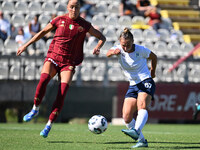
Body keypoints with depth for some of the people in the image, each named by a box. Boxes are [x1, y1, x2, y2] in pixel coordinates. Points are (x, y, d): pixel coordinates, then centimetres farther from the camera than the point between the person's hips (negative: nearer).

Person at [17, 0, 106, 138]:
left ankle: (49, 125, -7)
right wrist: (26, 45, 16)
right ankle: (35, 110, -6)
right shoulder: (59, 20, 4)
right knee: (43, 80, -29)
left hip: (69, 63, 0)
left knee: (62, 93, -17)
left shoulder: (84, 25, 3)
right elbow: (43, 32, 16)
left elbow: (102, 37, 13)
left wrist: (98, 47, -8)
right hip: (53, 57, 0)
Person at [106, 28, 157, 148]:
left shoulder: (140, 50, -9)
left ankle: (136, 131, -55)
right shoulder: (119, 49, -3)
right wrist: (113, 52, -50)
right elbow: (108, 54, -27)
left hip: (146, 81, -5)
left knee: (142, 105, -33)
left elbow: (154, 57, 11)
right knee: (127, 117, -8)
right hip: (133, 85, 5)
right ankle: (142, 140, 2)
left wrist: (152, 71, 21)